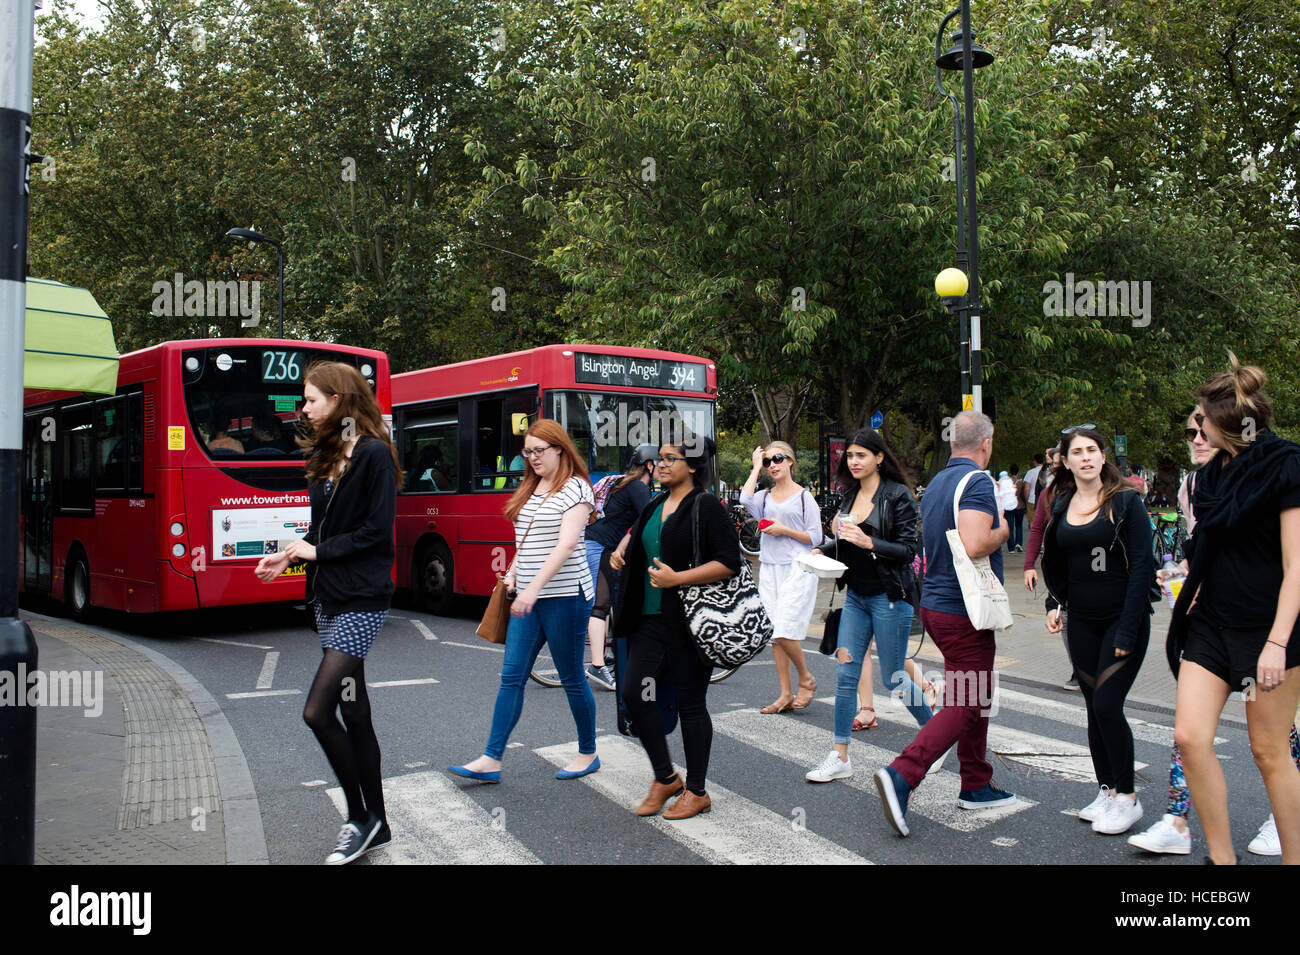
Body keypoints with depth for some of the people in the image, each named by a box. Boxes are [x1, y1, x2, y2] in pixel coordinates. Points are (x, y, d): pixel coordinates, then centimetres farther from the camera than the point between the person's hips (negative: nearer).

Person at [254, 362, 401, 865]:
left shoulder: (374, 454, -11)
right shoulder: (325, 455, 14)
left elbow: (377, 532, -15)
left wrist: (319, 551, -10)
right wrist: (292, 555, 1)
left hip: (362, 600, -9)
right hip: (328, 596, 9)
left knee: (318, 710, -11)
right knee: (352, 711, 12)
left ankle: (360, 818, 7)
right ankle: (375, 825, 23)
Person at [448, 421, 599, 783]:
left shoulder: (576, 489, -9)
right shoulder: (530, 490, 15)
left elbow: (567, 544, -21)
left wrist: (534, 588, -28)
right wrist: (513, 570, 7)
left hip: (565, 596, -7)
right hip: (528, 598, 7)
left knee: (572, 679, 4)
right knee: (512, 677, 3)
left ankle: (588, 754, 21)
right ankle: (491, 760, 4)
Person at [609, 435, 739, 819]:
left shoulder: (706, 506, -9)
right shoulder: (654, 505, 13)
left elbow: (729, 562, -16)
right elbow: (636, 533, 33)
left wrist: (677, 578, -21)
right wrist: (621, 550, 10)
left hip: (690, 622, -7)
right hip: (651, 619, 7)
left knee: (690, 704, 2)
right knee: (634, 693, 0)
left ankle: (696, 792, 18)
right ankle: (665, 778, 19)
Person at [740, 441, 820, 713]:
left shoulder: (804, 496, 2)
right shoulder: (764, 496, 11)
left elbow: (815, 537, -1)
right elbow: (745, 499, -12)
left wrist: (784, 530, -12)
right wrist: (755, 468, 0)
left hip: (797, 569, -5)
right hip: (769, 569, 5)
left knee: (784, 631, -15)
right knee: (773, 634, 4)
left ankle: (806, 679, 10)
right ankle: (786, 695, 12)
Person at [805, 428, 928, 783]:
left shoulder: (897, 495, -10)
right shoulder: (849, 494, 9)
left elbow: (909, 548, -13)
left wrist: (869, 542, -25)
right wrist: (823, 550, 2)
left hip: (889, 598, -6)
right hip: (856, 596, 6)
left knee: (893, 679, 3)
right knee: (846, 673, 3)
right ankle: (840, 757, 9)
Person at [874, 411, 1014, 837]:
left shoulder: (936, 483, 12)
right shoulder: (977, 483, -15)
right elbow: (973, 545, -28)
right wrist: (1001, 532, -9)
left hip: (935, 603, 9)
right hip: (964, 610, -9)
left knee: (976, 696, 18)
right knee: (964, 705, -6)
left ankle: (976, 785, 25)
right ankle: (901, 775, -16)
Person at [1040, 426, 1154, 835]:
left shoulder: (1126, 501, -8)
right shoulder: (1061, 506, 7)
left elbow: (1142, 565, -11)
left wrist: (1128, 629, -16)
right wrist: (1053, 604, 5)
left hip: (1123, 619, -5)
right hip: (1082, 622, 5)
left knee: (1108, 705, -10)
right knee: (1094, 708, 8)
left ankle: (1127, 798, 5)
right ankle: (1106, 790, 19)